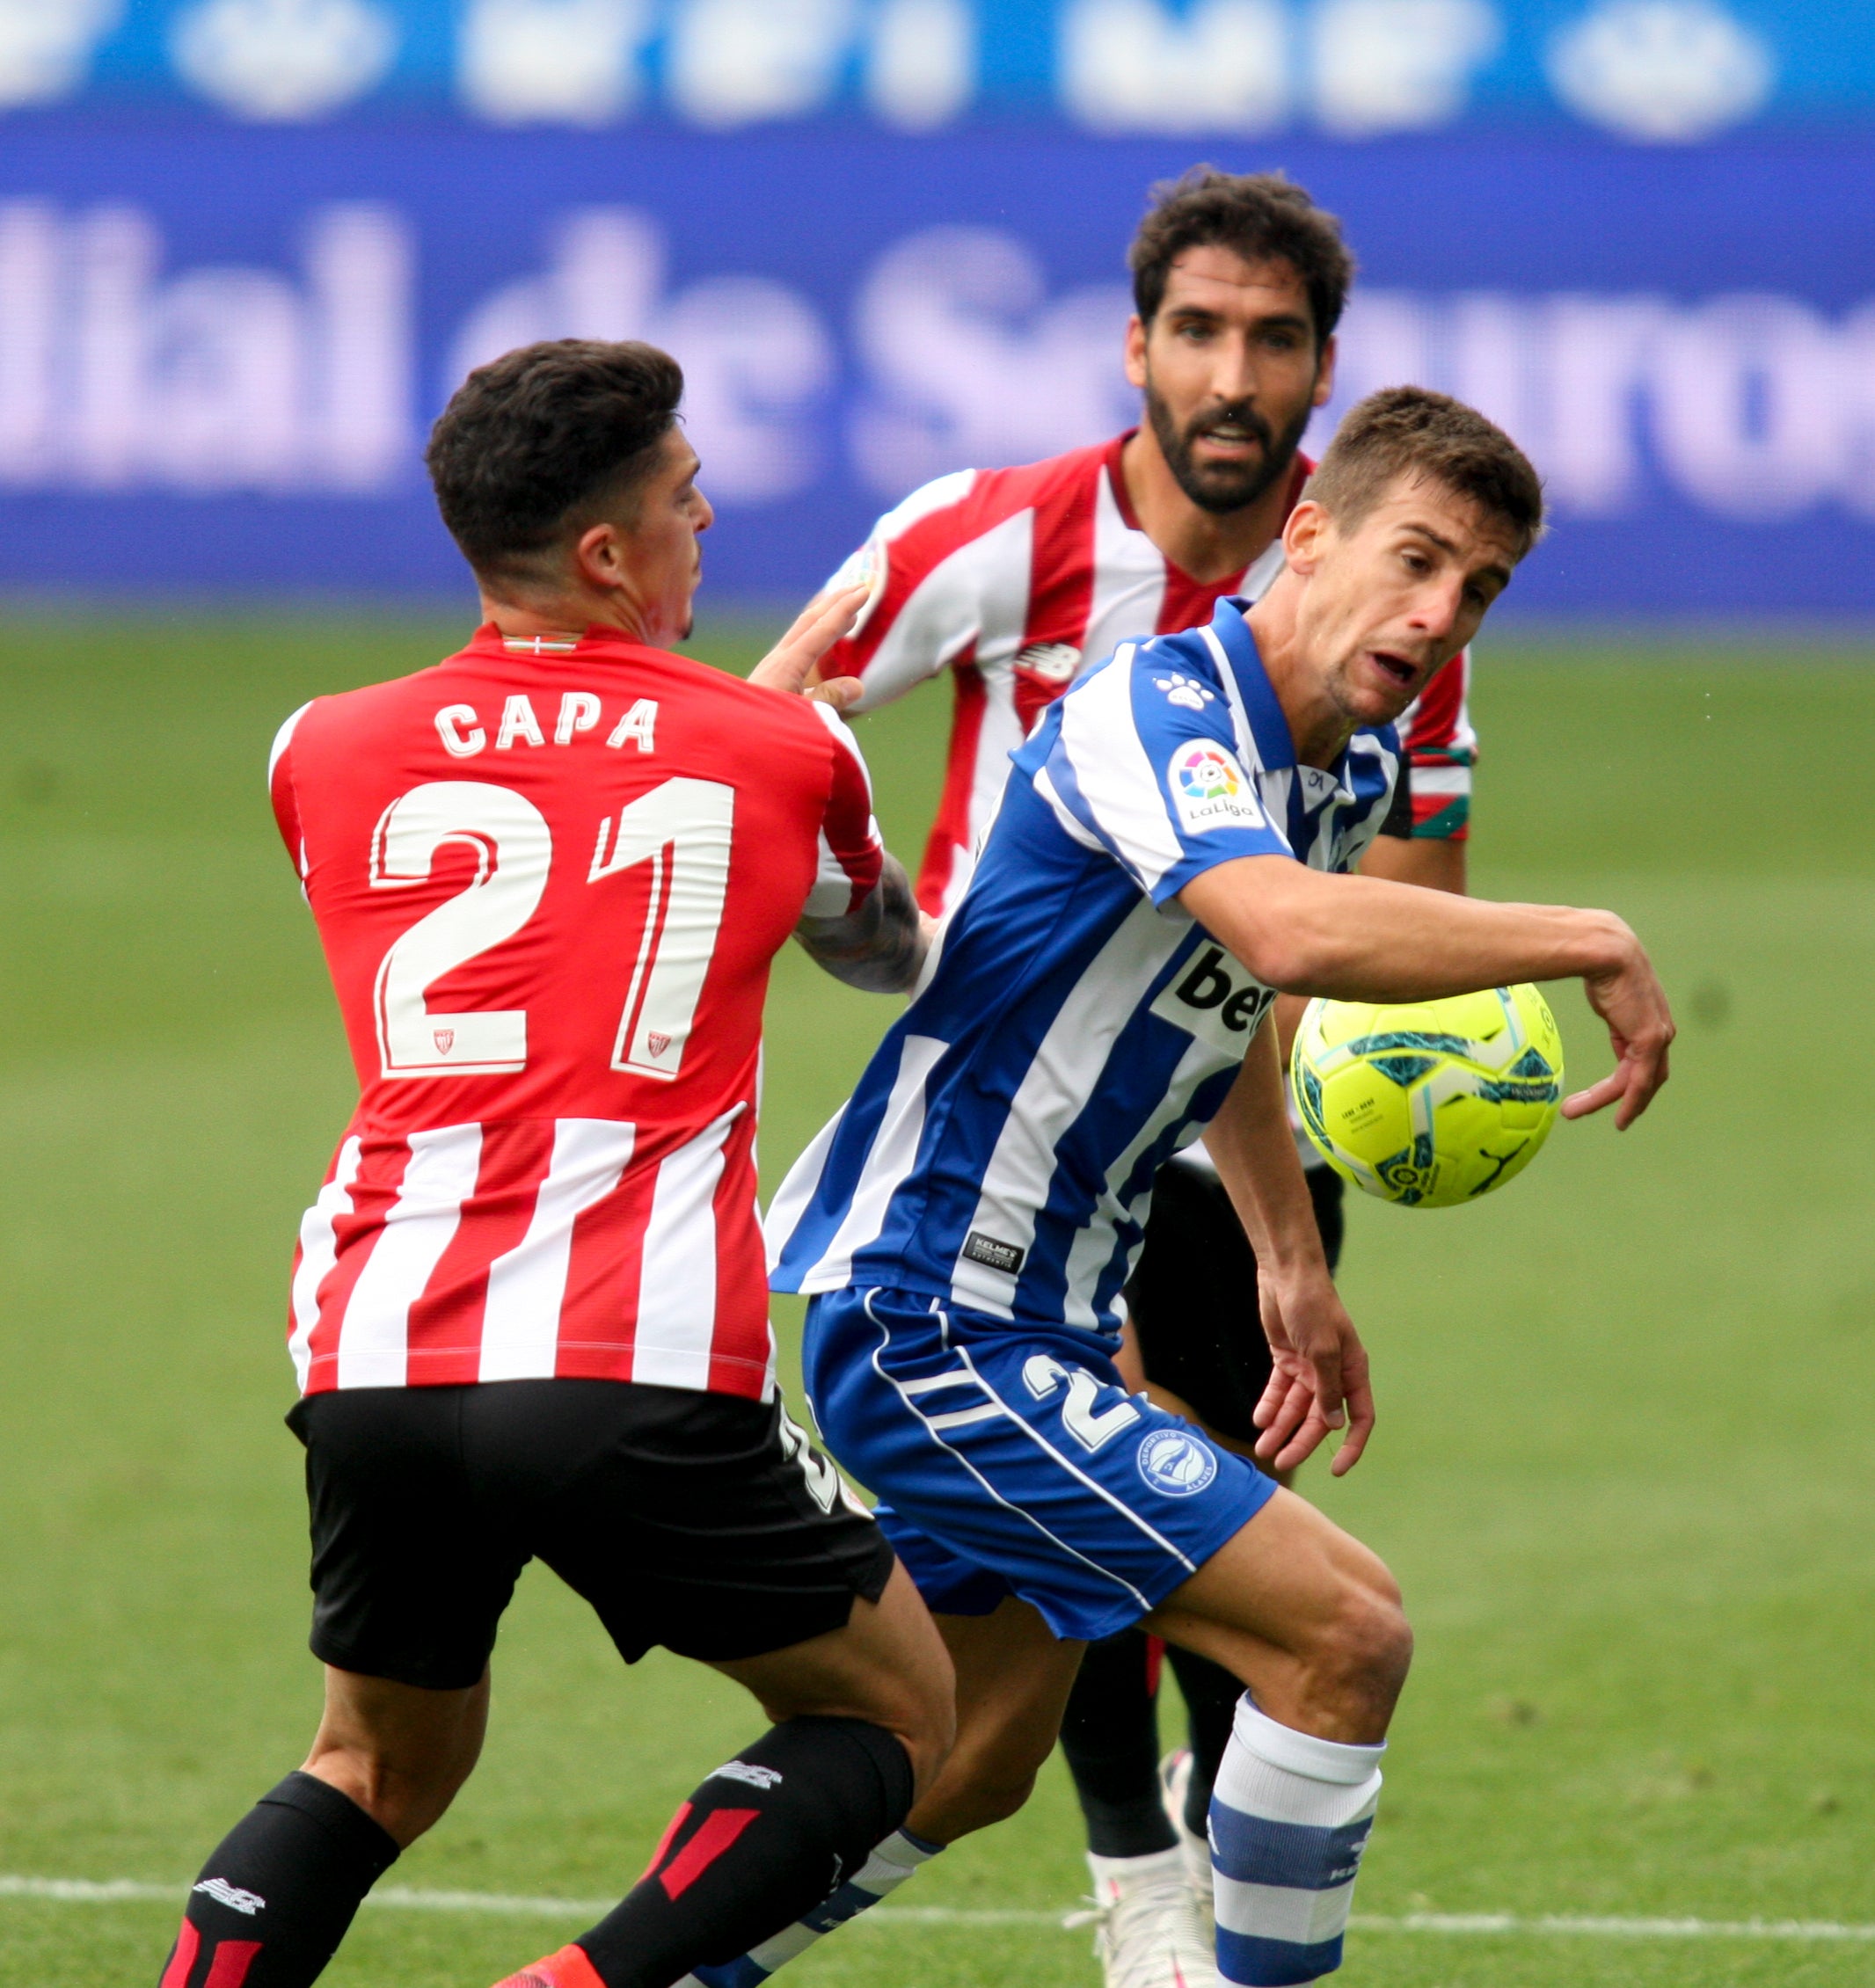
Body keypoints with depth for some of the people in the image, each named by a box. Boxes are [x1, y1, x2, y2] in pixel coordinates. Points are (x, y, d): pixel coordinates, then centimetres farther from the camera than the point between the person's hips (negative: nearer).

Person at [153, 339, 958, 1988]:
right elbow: (891, 953, 31)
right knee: (893, 1715, 16)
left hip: (375, 1359, 4)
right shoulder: (787, 749, 8)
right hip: (639, 1371, -4)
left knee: (380, 1766, 27)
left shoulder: (323, 755, 14)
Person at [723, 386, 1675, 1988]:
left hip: (1040, 1314, 11)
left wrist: (1294, 1266, 28)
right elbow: (1291, 932, -42)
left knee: (970, 1770, 22)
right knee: (1344, 1632, -16)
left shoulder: (1355, 771, 8)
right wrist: (1589, 945, -32)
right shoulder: (1160, 709, -22)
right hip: (928, 1309, -11)